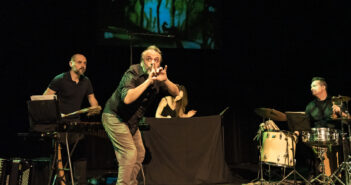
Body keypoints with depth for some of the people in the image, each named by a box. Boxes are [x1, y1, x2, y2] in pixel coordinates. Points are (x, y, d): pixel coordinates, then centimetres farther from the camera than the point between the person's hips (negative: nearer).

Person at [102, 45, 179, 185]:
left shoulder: (157, 78, -1)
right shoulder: (133, 73, -22)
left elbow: (176, 93, -1)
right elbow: (127, 99, -38)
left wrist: (165, 80, -20)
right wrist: (148, 81, -36)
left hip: (132, 120, 8)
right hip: (114, 117, -8)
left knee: (140, 153, 11)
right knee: (130, 153, -14)